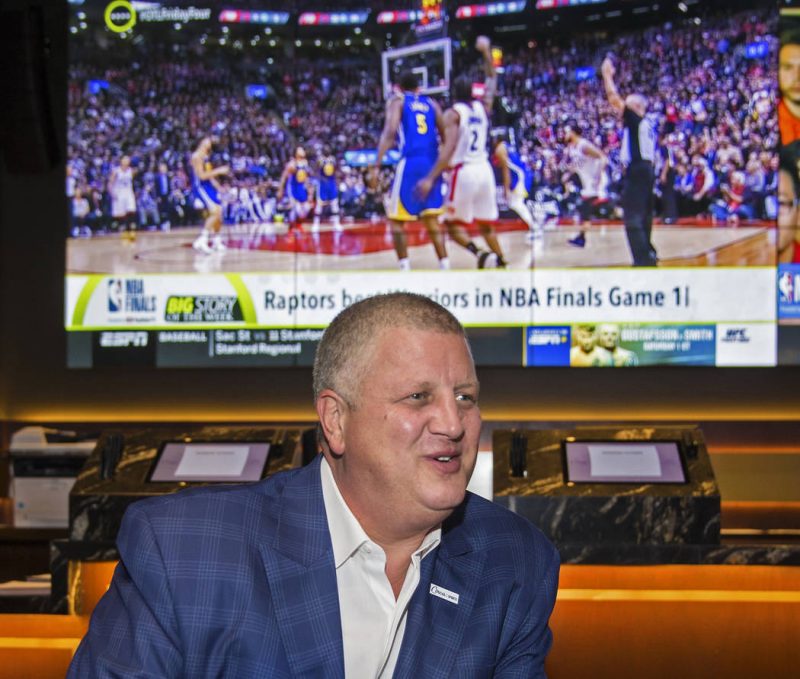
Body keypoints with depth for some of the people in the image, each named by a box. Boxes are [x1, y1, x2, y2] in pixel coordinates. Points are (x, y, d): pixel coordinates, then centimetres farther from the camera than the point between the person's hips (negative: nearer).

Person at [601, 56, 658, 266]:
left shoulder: (635, 119, -7)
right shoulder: (647, 125, 18)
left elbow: (614, 99, -12)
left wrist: (607, 75, -2)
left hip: (636, 170, -9)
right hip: (646, 169, 10)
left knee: (633, 218, -12)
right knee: (643, 215, 20)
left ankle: (642, 259, -19)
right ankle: (648, 253, 30)